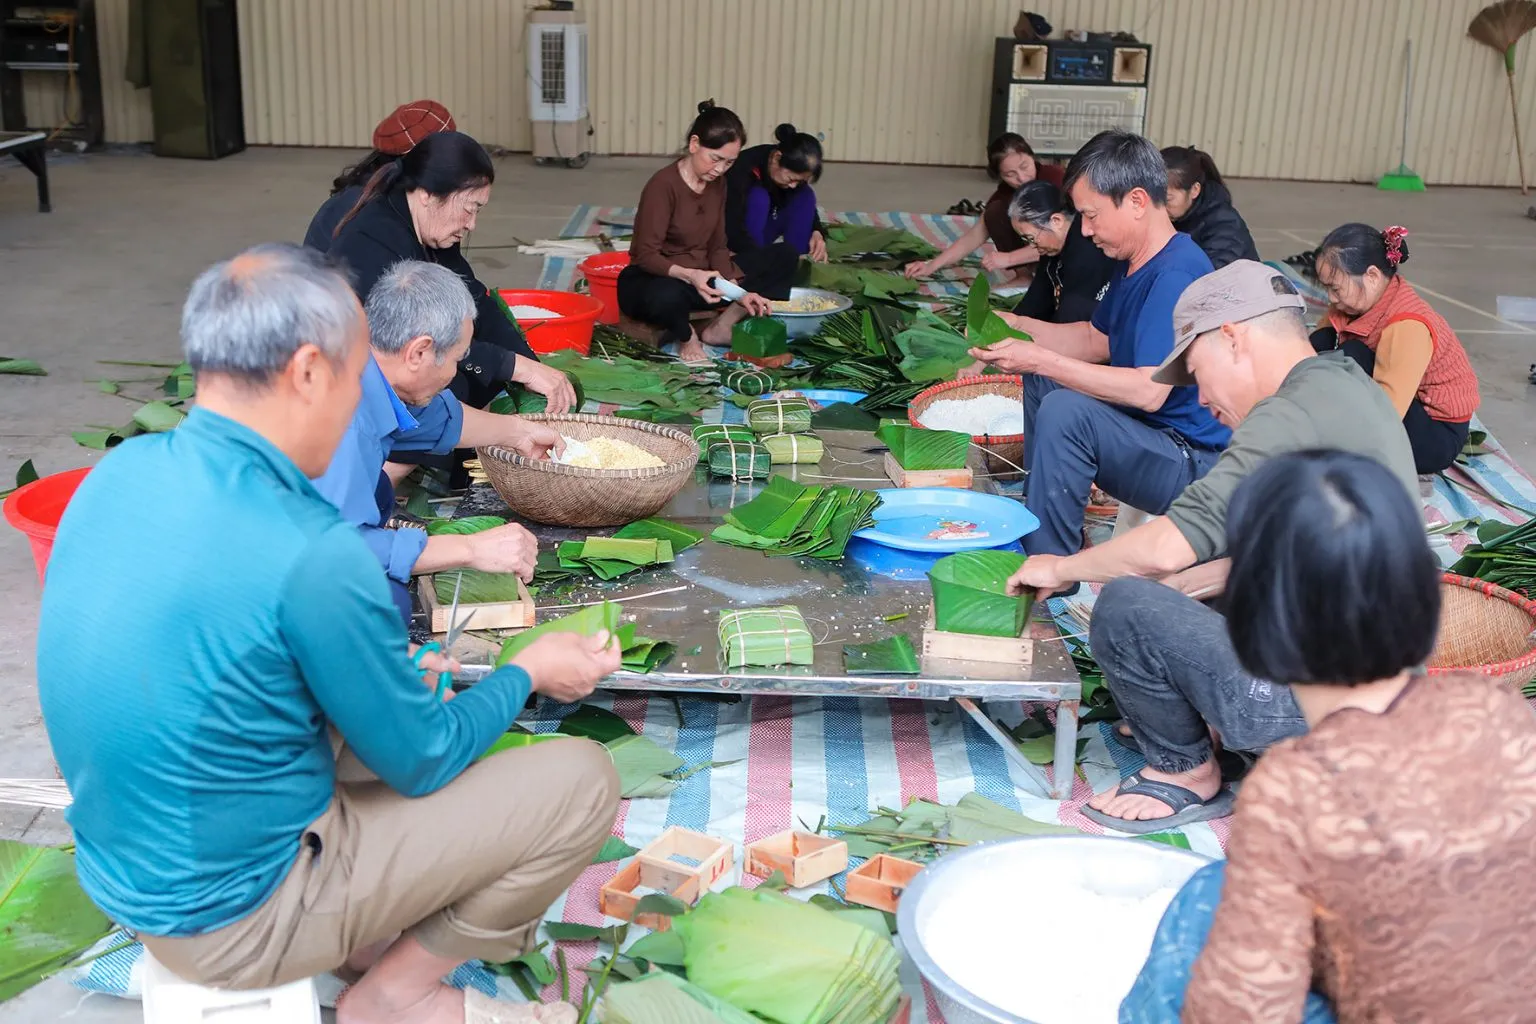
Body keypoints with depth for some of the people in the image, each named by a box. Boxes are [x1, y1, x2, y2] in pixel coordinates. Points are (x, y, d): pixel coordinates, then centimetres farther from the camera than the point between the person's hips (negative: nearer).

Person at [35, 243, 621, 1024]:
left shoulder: (123, 469, -5)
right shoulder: (309, 554, -29)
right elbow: (423, 763, -14)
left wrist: (390, 678, 12)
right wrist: (528, 672, 3)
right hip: (231, 914, -8)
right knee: (582, 782, -4)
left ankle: (369, 941, 16)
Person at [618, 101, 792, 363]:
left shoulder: (717, 183, 1)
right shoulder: (663, 184, -21)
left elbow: (717, 248, 2)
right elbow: (647, 255, -24)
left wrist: (737, 291, -13)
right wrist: (689, 275, -40)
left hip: (700, 278, 7)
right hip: (653, 280, -7)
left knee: (783, 257, -2)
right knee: (667, 296, -46)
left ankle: (721, 326, -10)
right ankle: (686, 336, -9)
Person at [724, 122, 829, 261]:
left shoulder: (794, 169, -12)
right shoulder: (743, 169, -31)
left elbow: (807, 206, 1)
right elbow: (733, 231, -36)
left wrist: (817, 233, -19)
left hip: (762, 233, 6)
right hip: (729, 236, -6)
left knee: (805, 195, -14)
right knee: (758, 197, -31)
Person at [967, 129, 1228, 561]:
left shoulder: (1176, 275, -24)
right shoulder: (1134, 264, 8)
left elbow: (1148, 391, -31)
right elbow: (1097, 340, 20)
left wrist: (1040, 360, -27)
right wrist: (1016, 326, 4)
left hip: (1193, 463, -11)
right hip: (1147, 430, 11)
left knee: (1064, 410, -30)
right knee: (1043, 379, 17)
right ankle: (1037, 519, 18)